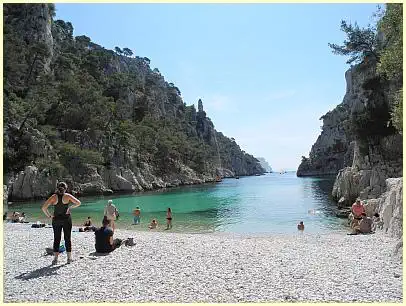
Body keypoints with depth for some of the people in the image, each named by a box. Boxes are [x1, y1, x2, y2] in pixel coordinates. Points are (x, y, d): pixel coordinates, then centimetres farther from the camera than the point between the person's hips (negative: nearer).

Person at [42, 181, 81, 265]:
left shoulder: (53, 197, -3)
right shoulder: (67, 196, -7)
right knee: (67, 238, 7)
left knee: (56, 239, 10)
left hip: (56, 220, 1)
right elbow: (78, 203, -14)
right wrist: (70, 207, -3)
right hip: (66, 219, -1)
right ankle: (69, 258, 14)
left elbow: (44, 208, -9)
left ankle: (55, 258, 9)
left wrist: (49, 216, -2)